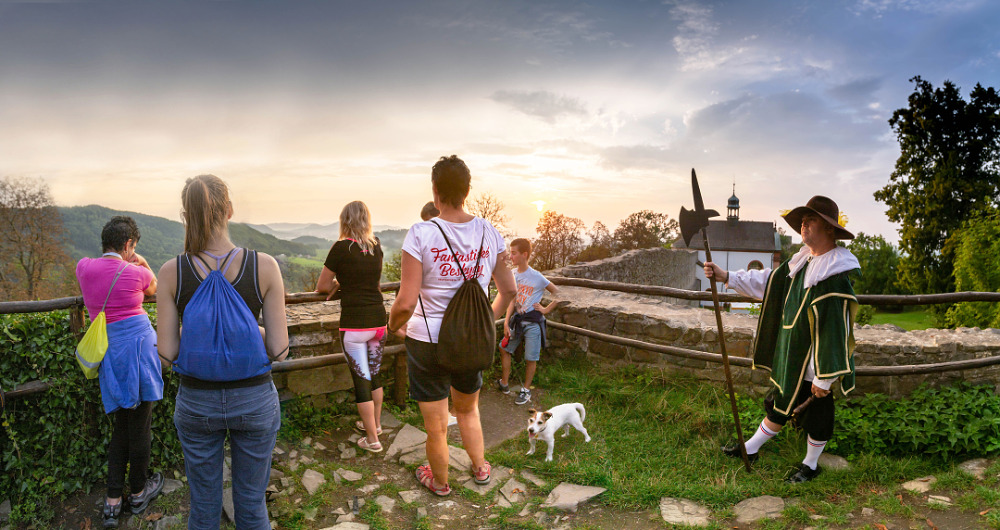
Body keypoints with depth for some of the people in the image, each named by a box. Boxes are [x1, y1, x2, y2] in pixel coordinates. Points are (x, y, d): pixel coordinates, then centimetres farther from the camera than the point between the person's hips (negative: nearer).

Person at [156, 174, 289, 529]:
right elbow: (279, 350, -13)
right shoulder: (264, 266, -14)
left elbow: (167, 353, -8)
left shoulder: (171, 273, -11)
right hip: (254, 400, -1)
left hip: (197, 403, 1)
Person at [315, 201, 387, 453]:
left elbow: (321, 286, -1)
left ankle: (372, 439, 14)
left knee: (361, 380, 5)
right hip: (379, 320, 6)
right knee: (375, 374, 21)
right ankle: (375, 424, 38)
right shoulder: (376, 246, 5)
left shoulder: (341, 247, -10)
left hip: (354, 325, -5)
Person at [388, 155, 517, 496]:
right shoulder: (489, 233, -5)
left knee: (436, 427, 17)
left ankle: (439, 482, 40)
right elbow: (509, 291, 3)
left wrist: (393, 326, 1)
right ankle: (480, 468, 48)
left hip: (428, 342, -4)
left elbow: (405, 303, -21)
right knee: (468, 410, 30)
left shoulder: (421, 234, -19)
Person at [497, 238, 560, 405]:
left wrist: (546, 309, -7)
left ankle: (526, 390, 19)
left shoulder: (536, 277, -13)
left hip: (533, 322, -5)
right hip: (517, 320, 5)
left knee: (531, 358, 2)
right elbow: (512, 301, 5)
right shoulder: (513, 276, 2)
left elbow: (558, 293, -4)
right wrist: (506, 322, -1)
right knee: (504, 348, 8)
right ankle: (504, 383, 24)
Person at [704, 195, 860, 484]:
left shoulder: (836, 278, -25)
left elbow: (835, 332, -25)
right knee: (781, 404, 23)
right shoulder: (803, 262, 2)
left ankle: (811, 463, 35)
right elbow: (769, 282, 12)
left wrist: (824, 378, -21)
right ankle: (751, 449, 38)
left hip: (814, 364, -8)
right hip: (792, 358, 8)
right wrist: (726, 276, 4)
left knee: (816, 413, 13)